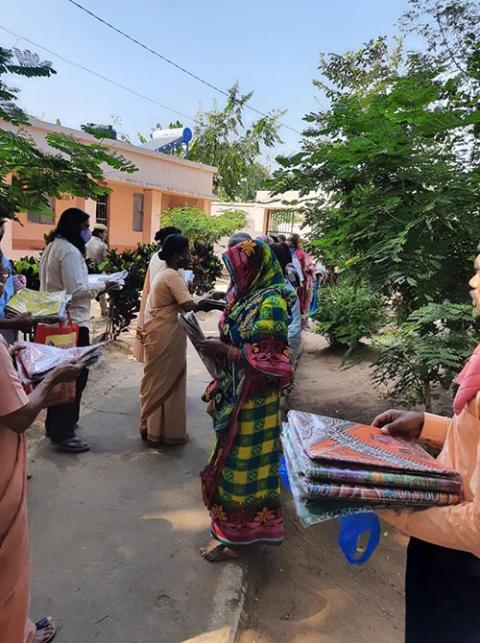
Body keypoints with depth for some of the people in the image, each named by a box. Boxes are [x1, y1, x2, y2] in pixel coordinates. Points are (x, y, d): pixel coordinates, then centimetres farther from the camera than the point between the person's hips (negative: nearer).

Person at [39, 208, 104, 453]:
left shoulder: (52, 247, 14)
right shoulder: (70, 251, -17)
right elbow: (76, 291, -23)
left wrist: (91, 283, 15)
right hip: (72, 322, -10)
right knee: (75, 377, -3)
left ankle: (54, 424, 30)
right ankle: (63, 434, 4)